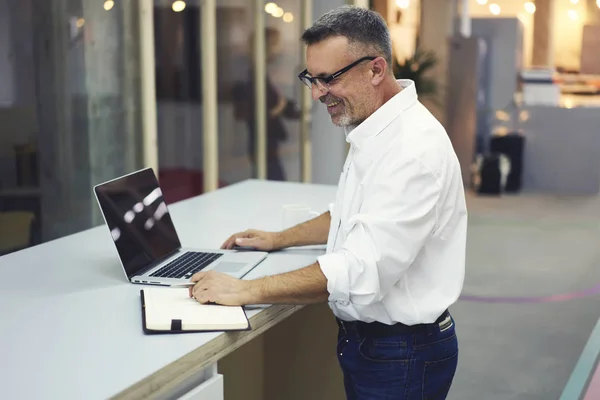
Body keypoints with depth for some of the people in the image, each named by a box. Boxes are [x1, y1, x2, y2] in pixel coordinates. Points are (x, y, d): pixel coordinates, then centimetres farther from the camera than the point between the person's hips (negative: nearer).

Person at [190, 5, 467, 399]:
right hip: (362, 337, 9)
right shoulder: (372, 133, 6)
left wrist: (247, 291, -27)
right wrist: (279, 239, 21)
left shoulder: (415, 147, -26)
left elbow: (362, 271, -32)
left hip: (402, 354, -9)